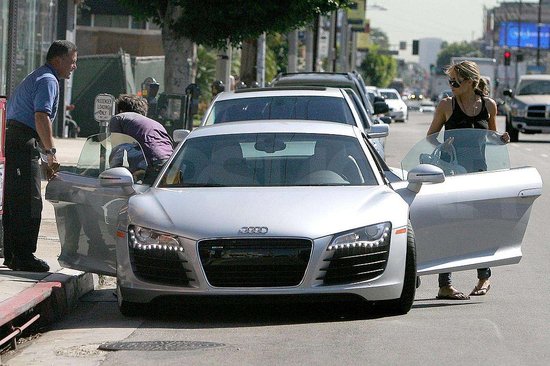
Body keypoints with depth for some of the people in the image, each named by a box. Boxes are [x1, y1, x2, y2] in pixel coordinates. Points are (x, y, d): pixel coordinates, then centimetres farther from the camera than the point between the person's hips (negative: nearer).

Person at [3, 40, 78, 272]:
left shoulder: (35, 78, 24)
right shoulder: (48, 80, -9)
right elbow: (41, 117, -22)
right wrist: (50, 152, -22)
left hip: (12, 138, 11)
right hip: (24, 144, -11)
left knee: (13, 201, 13)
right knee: (29, 202, -8)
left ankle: (12, 255, 19)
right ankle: (24, 257, -8)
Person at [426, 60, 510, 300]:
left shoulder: (488, 105, 4)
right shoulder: (447, 105, -2)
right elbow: (430, 136, 6)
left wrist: (502, 139, -3)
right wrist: (443, 144, -15)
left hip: (478, 170, 2)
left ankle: (484, 276, 21)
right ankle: (444, 285, 2)